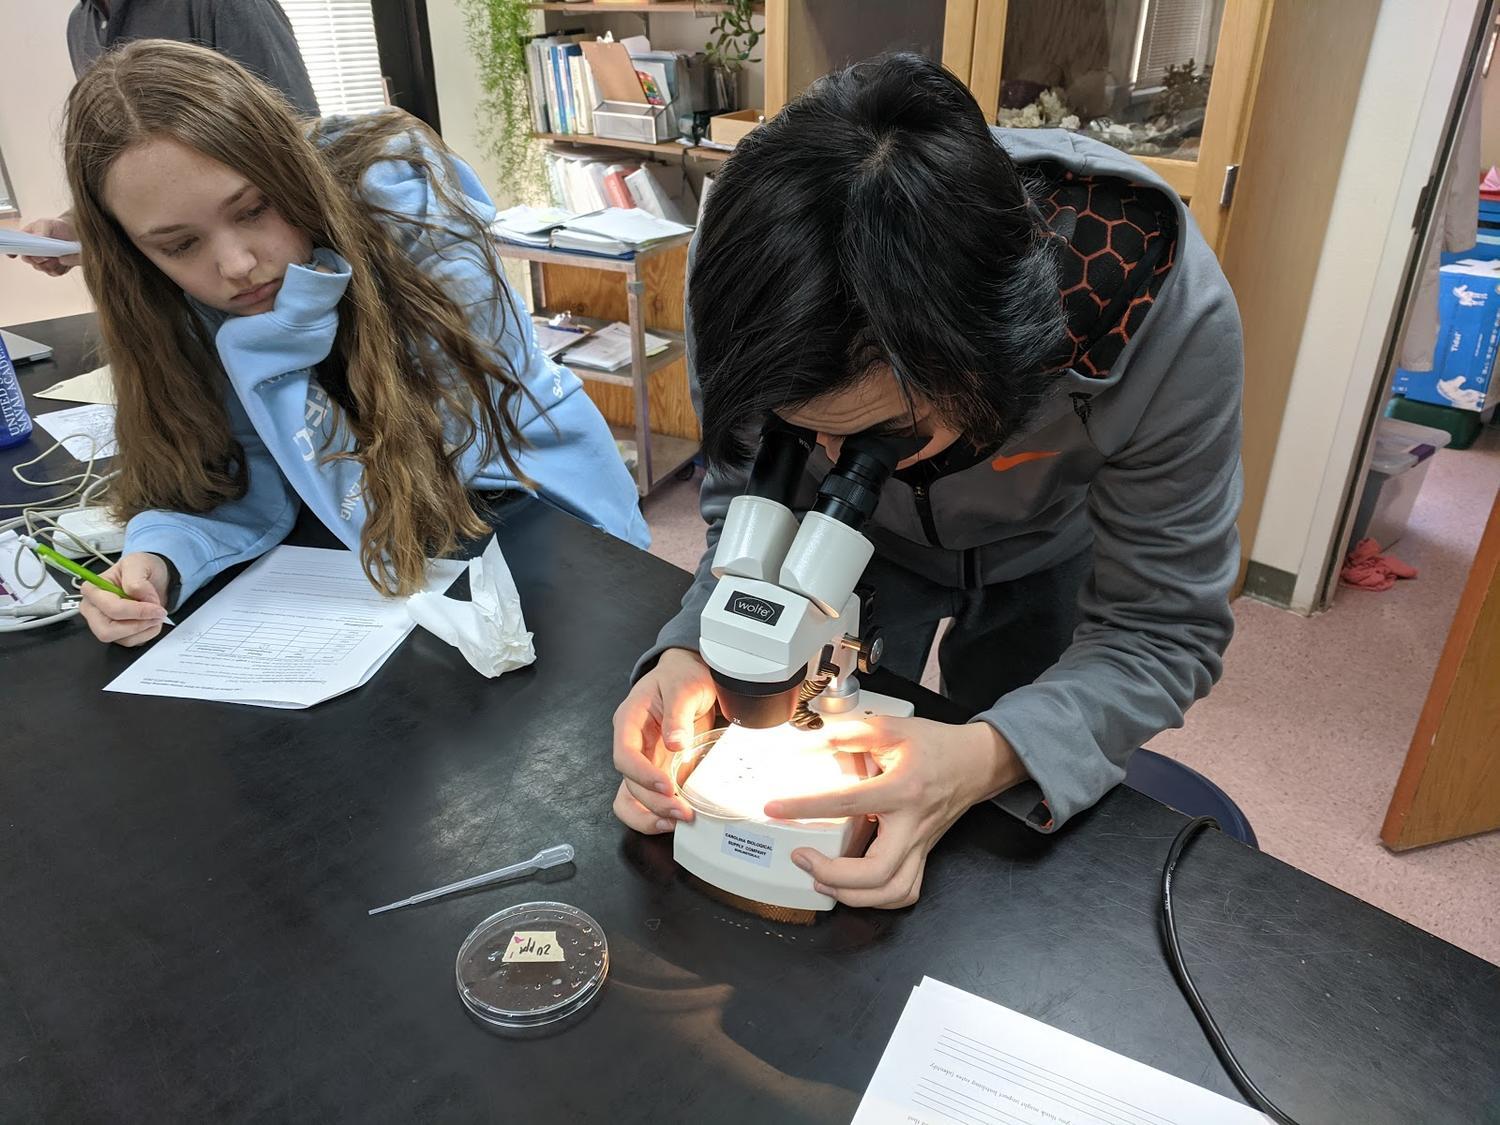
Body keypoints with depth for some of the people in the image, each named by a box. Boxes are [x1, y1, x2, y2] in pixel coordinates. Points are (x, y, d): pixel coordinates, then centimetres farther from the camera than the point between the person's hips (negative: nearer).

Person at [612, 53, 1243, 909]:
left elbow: (1162, 630, -30)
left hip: (1047, 560, 0)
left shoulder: (1163, 310, -40)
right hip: (865, 545, 1)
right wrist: (692, 655, -39)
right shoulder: (754, 284, -34)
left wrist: (989, 758, -48)